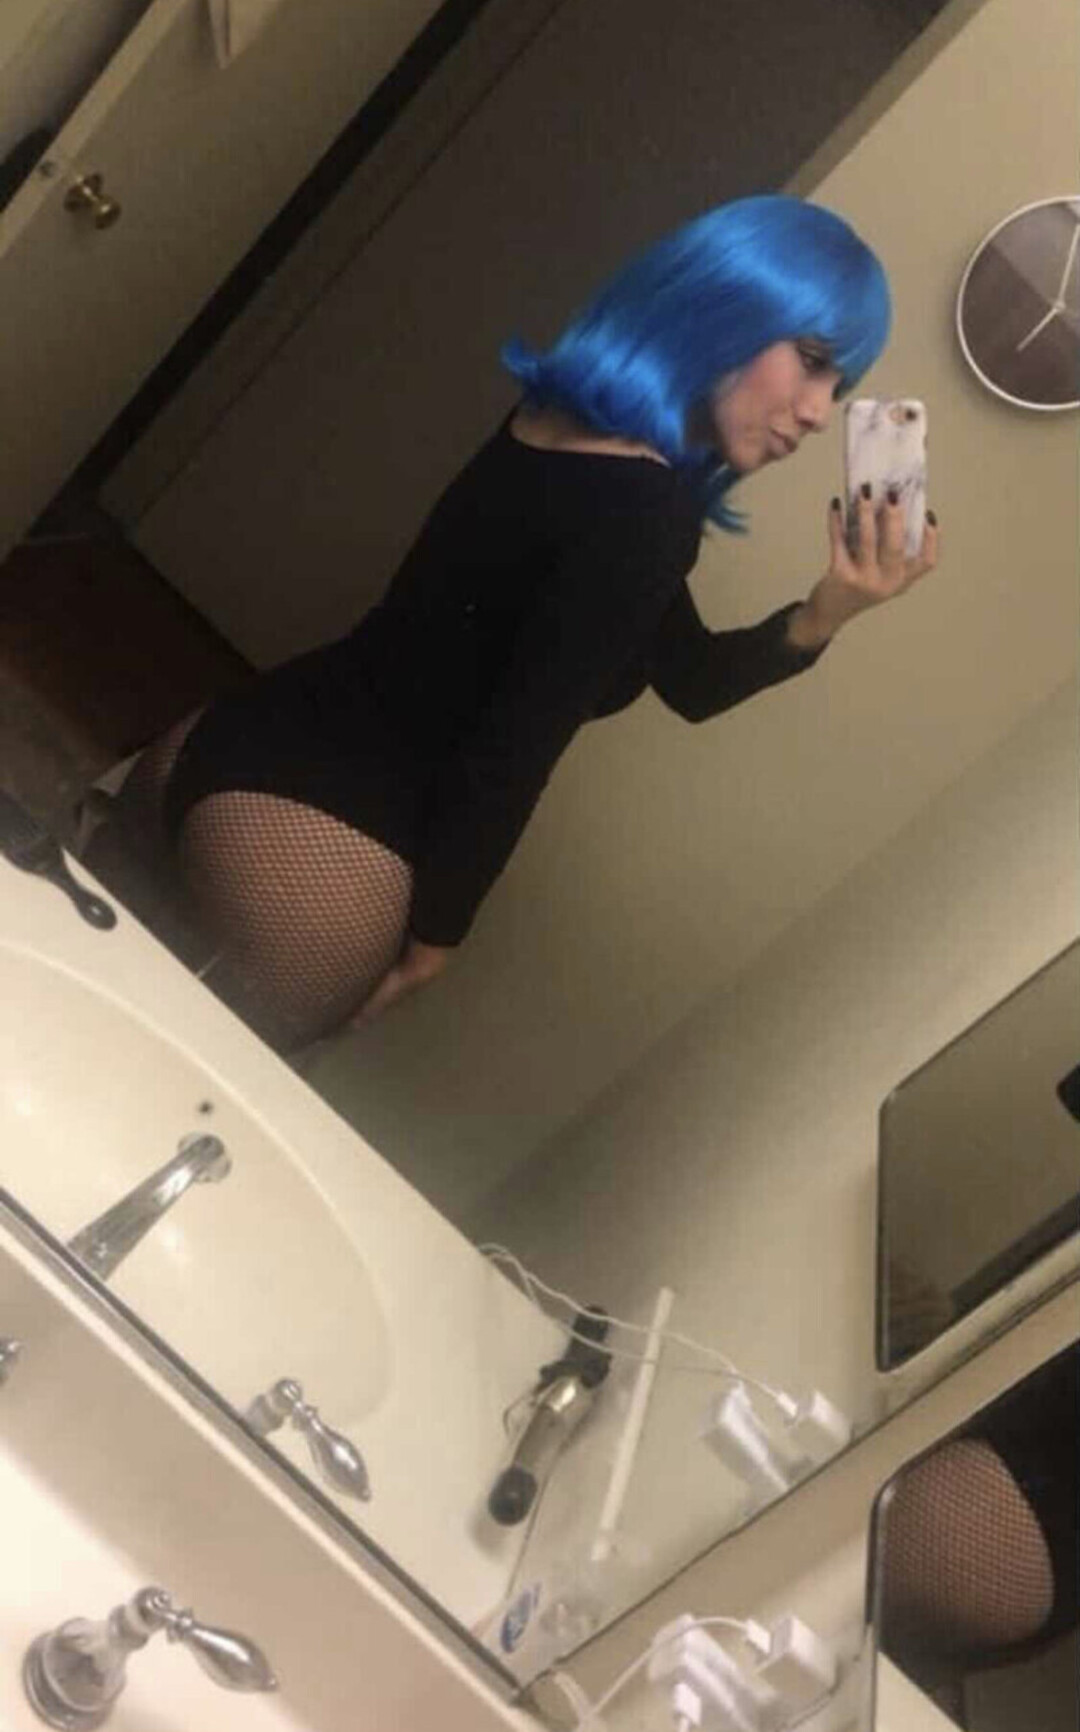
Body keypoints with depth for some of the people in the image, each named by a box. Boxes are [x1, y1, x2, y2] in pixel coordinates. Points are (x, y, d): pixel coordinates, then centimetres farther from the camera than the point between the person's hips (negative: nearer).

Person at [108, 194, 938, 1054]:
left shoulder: (567, 416, 8)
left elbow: (688, 676, 14)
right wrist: (432, 940, -9)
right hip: (318, 835, -9)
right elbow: (513, 746, -21)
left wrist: (819, 618, -2)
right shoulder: (641, 512, -23)